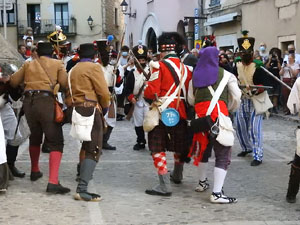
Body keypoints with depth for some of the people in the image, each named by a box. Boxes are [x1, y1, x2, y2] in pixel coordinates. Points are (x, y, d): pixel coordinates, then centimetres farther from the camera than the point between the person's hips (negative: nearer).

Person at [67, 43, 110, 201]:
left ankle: (83, 173, 39)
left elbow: (69, 93, 14)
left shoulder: (73, 70, 19)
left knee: (86, 146, 26)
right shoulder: (93, 67, -5)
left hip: (76, 110, 8)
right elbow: (103, 92, -10)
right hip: (91, 110, -8)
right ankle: (82, 189, -22)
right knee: (94, 151, -12)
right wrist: (105, 107, 6)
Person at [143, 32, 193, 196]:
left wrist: (145, 91, 3)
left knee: (158, 149, 0)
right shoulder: (186, 68, 5)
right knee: (179, 145, 23)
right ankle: (177, 174, 45)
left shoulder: (159, 66, -13)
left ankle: (165, 185, -6)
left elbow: (151, 92, -17)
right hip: (181, 113, 6)